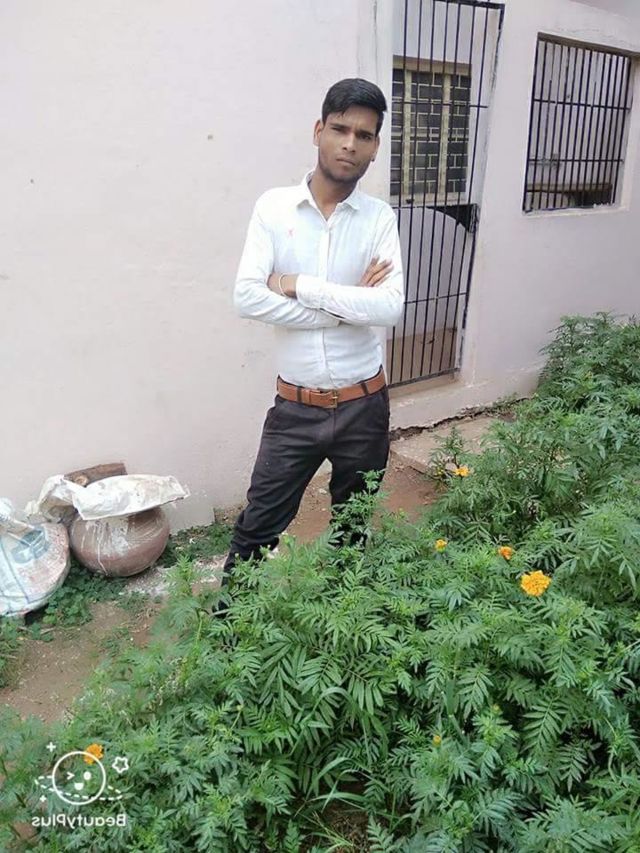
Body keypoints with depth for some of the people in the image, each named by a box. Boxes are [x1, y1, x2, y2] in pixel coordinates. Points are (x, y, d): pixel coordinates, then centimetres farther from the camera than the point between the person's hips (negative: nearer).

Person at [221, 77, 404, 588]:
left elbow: (390, 306, -17)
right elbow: (248, 298, -15)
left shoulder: (380, 218, -2)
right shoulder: (274, 207, -3)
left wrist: (300, 286, -17)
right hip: (295, 407, -1)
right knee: (257, 528, 9)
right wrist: (346, 305, -15)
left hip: (363, 406, 1)